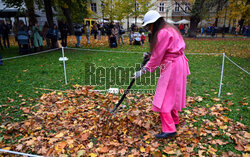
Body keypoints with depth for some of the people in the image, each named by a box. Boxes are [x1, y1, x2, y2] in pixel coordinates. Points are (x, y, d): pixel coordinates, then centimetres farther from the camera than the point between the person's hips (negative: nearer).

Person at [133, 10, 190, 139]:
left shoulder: (163, 33, -18)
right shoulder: (168, 29, 14)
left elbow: (157, 56, -18)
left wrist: (144, 70, -11)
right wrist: (150, 55, 9)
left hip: (172, 67, -11)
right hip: (177, 64, 11)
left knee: (164, 97, -6)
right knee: (171, 95, 21)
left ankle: (169, 129, 1)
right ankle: (174, 120, 37)